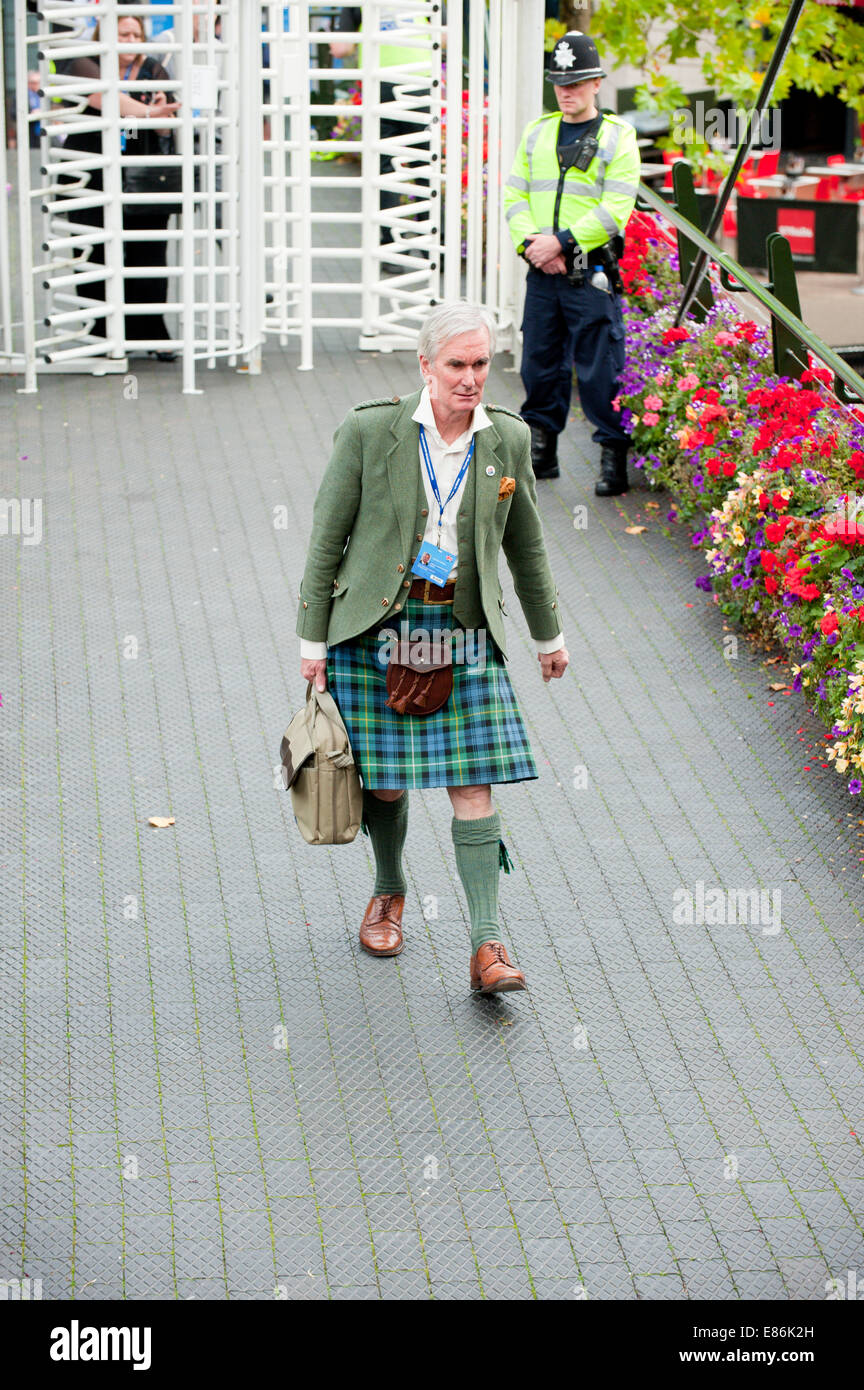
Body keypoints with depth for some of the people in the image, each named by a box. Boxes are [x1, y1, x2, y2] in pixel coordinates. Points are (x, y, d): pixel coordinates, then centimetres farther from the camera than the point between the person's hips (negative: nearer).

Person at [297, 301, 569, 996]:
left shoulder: (509, 439, 2)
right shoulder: (369, 430, -7)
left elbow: (526, 546, 15)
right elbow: (327, 537, -2)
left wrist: (550, 635, 22)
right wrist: (313, 640, -2)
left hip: (463, 628, 1)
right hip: (376, 626, -1)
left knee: (474, 785, -6)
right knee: (385, 781, 7)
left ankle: (488, 946, -6)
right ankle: (389, 892, 37)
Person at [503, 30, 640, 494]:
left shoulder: (617, 138, -1)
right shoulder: (536, 134, 14)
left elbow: (615, 209, -10)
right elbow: (514, 196, 10)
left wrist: (561, 241, -16)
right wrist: (531, 242, -8)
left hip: (591, 276, -4)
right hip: (541, 272, 4)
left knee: (599, 369, -4)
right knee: (540, 364, 9)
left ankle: (614, 455, 6)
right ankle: (541, 449, 22)